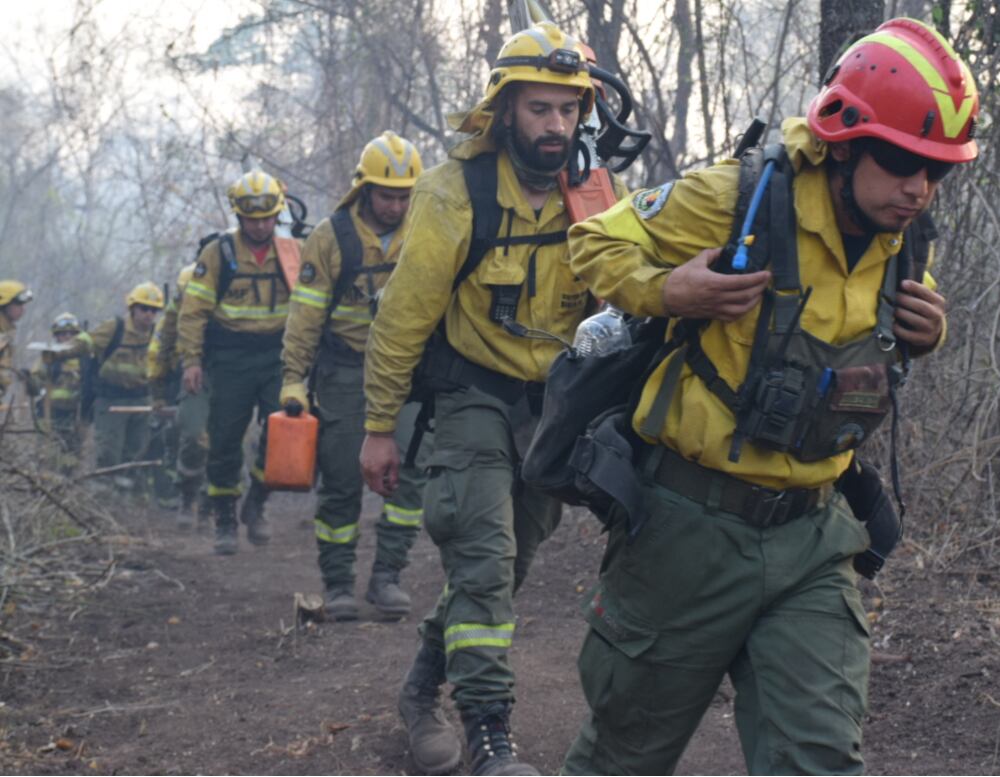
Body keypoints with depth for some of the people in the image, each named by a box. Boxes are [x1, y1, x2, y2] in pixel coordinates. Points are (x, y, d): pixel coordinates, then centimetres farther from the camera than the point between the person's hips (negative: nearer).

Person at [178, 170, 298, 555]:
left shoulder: (291, 252, 7)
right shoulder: (217, 253, -1)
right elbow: (193, 310, -2)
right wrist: (191, 360, -9)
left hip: (278, 357, 2)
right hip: (231, 361, -1)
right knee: (225, 441, 1)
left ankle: (255, 505, 10)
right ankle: (225, 521, 14)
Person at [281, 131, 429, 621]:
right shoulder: (330, 237, -3)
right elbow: (305, 314, -2)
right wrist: (293, 379, -7)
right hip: (344, 373, -2)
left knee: (409, 469, -12)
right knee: (342, 482, 1)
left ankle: (386, 575, -3)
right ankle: (338, 584, 12)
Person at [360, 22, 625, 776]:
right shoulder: (458, 192, -16)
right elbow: (404, 313, -10)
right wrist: (380, 427, -7)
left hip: (552, 403, 5)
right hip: (473, 396, -5)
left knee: (504, 563, 15)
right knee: (486, 562, -15)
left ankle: (426, 686, 37)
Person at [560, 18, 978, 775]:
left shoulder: (899, 248, 3)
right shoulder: (736, 199, -15)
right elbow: (599, 243, -4)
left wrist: (927, 334, 0)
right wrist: (665, 291, -24)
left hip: (809, 539, 5)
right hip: (692, 524, -4)